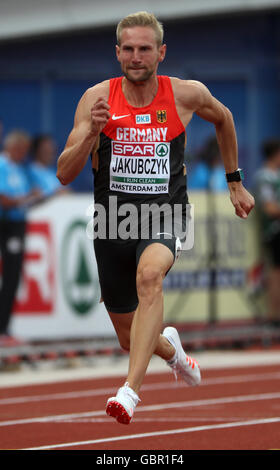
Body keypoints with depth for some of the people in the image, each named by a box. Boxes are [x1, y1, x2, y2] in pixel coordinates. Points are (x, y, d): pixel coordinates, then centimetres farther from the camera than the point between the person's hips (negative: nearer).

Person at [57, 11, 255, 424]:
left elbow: (223, 119, 20)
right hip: (112, 221, 2)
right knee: (130, 338, 12)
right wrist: (92, 133, -26)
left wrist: (235, 183, 23)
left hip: (165, 217, -2)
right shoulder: (97, 98, -6)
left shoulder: (187, 94, -4)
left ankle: (131, 390, -43)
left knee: (150, 274, -37)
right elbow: (64, 174, -8)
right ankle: (170, 348, 50)